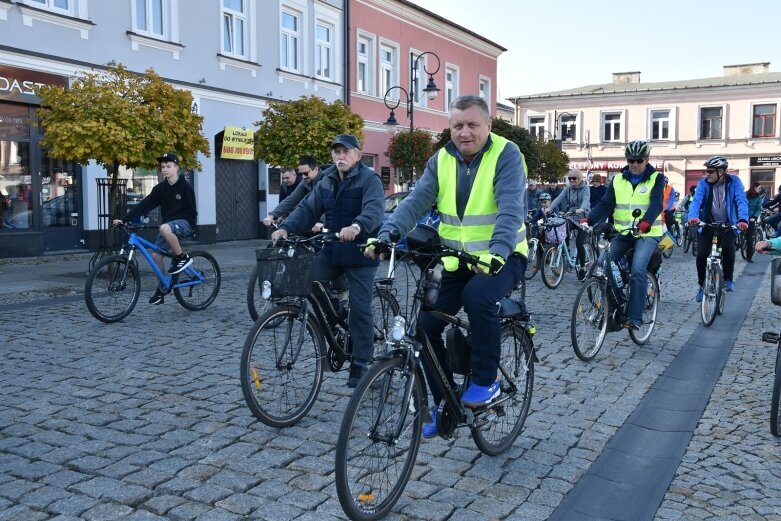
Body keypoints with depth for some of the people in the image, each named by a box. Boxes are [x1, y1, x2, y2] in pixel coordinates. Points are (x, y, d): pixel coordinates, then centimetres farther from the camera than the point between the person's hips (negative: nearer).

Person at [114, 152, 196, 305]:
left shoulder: (185, 187, -10)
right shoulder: (161, 188, 3)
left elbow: (190, 212, -10)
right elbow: (145, 205, -3)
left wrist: (171, 218, -18)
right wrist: (124, 219, -12)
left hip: (185, 223, -6)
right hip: (169, 225, 6)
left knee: (164, 228, -37)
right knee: (155, 255, -4)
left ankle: (182, 258, -18)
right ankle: (163, 287, 15)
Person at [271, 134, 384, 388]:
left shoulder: (369, 179, -10)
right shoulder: (326, 182, 10)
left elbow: (375, 209, -27)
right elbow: (307, 209, 3)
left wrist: (356, 227, -48)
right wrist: (286, 228, -15)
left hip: (360, 253, -6)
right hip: (331, 251, 6)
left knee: (360, 308, -2)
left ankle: (360, 364, 12)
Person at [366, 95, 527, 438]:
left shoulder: (506, 155, -12)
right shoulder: (441, 160, 2)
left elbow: (511, 208, -26)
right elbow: (416, 201, -10)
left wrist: (497, 251, -44)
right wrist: (386, 235, -28)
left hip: (503, 257, -5)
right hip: (458, 259, 5)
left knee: (477, 296, -34)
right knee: (427, 323, -6)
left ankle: (487, 379, -10)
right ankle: (444, 402, 15)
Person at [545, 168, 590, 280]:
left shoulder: (585, 188, -6)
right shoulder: (568, 189, 6)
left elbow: (586, 199, -26)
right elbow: (559, 198, -10)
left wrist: (581, 209, -48)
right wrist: (550, 207, -29)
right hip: (570, 218, 5)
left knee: (579, 243, -15)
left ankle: (582, 267, 1)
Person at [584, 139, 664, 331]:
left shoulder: (656, 179, 0)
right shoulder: (618, 180, 9)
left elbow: (656, 203, -17)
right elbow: (606, 204, 0)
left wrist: (646, 222, -38)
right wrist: (589, 220, -19)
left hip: (647, 233, -4)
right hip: (623, 232, 4)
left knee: (638, 270, -24)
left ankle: (635, 318, -20)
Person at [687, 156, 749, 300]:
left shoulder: (734, 181, -11)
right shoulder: (703, 183, -9)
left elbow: (741, 201, -22)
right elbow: (696, 200, -23)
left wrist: (743, 219, -40)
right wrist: (693, 217, -44)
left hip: (727, 225, -1)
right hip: (707, 225, 1)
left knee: (728, 248, -26)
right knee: (701, 254, -11)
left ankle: (728, 280, -5)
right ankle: (702, 285, 11)